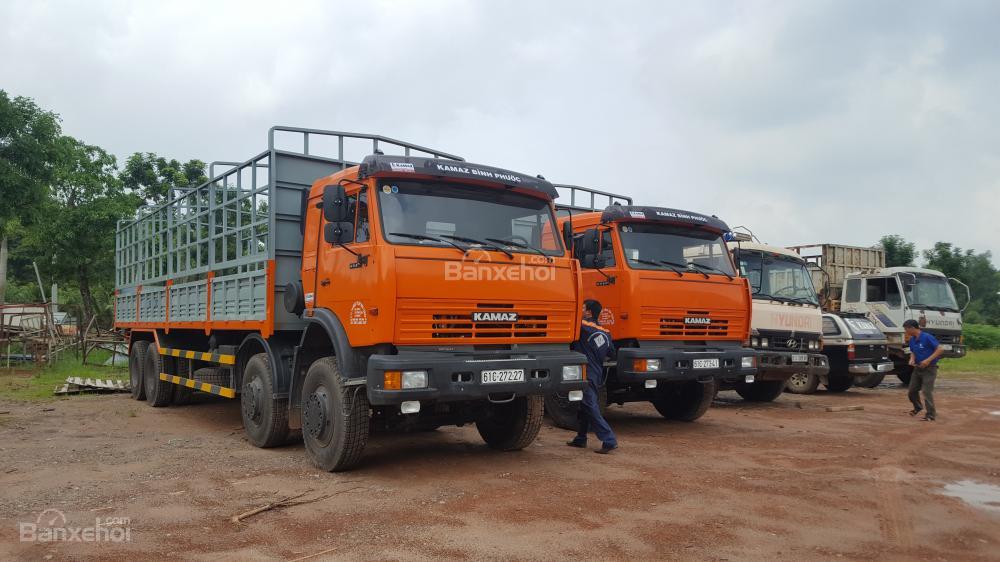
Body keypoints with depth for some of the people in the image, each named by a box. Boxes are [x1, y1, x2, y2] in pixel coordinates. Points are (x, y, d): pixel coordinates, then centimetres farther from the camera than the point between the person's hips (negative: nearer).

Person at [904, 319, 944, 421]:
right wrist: (912, 359, -3)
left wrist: (928, 360, -25)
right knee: (912, 390, 13)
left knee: (927, 391, -11)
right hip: (917, 368, 8)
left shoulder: (927, 337, -18)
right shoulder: (912, 340, 5)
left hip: (929, 369, -8)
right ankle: (917, 407, 38)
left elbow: (940, 349, -20)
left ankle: (931, 415, -3)